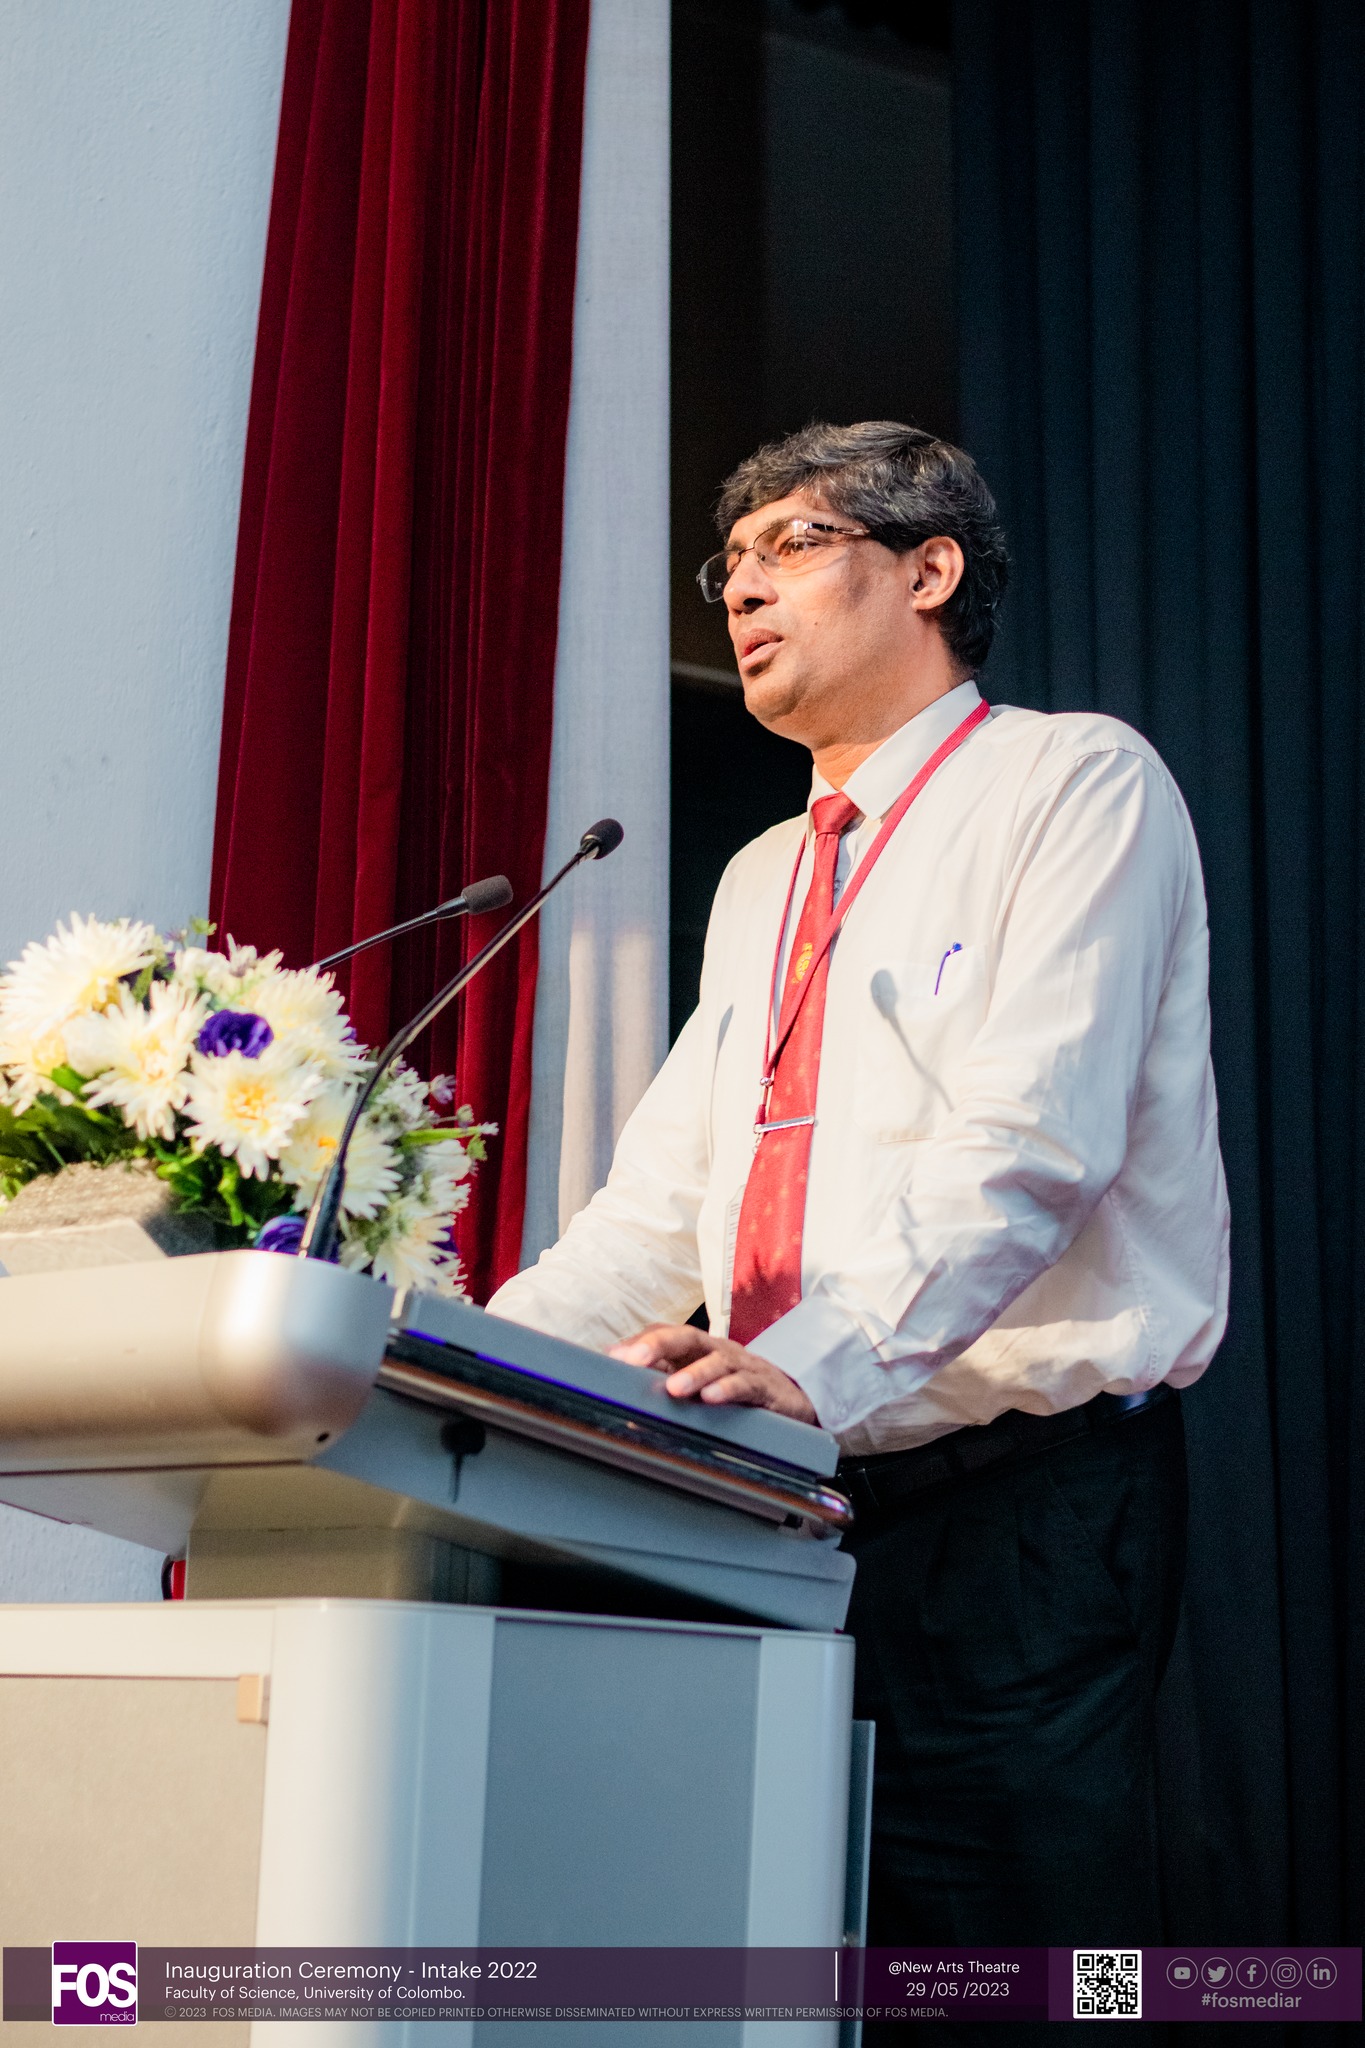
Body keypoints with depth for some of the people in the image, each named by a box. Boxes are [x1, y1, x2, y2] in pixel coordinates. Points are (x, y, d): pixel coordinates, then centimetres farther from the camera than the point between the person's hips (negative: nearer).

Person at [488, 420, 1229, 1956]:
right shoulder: (762, 882, 22)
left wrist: (821, 1362, -30)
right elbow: (669, 1199, 14)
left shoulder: (1074, 782, -2)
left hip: (1025, 1496, -7)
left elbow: (1030, 1137, -17)